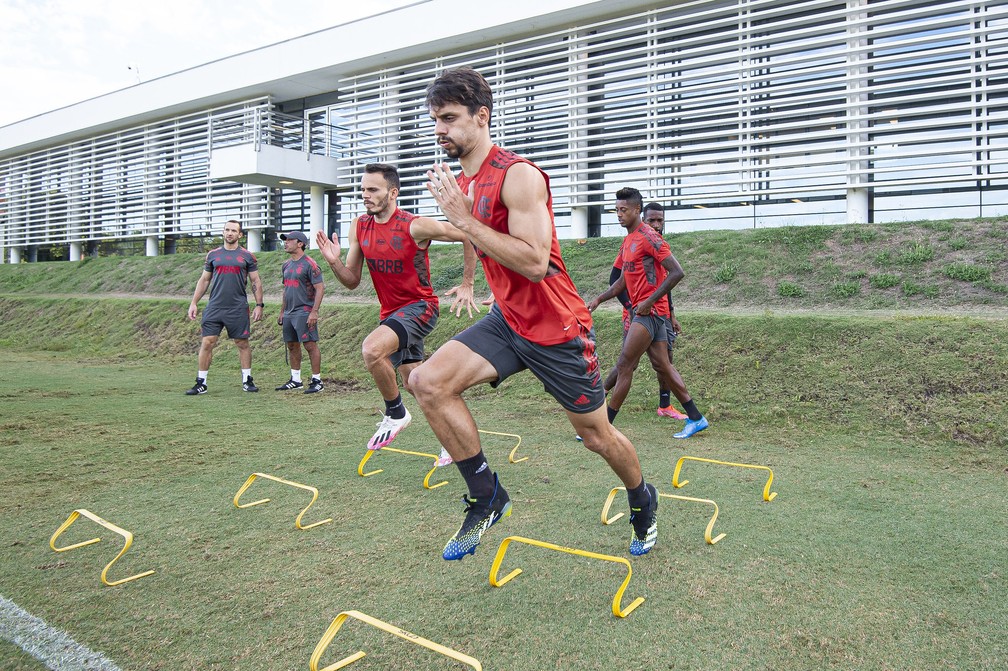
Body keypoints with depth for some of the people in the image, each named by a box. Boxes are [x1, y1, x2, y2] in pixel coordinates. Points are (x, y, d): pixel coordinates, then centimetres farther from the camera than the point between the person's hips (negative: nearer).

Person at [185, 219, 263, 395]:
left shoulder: (247, 256, 4)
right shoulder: (213, 254, 10)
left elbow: (255, 282, 5)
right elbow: (203, 280, 13)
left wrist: (259, 305, -2)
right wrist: (194, 303, 7)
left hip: (238, 309, -1)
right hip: (214, 307, 2)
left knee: (242, 343, 5)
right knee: (207, 343, -2)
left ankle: (247, 380, 16)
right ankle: (201, 383, 6)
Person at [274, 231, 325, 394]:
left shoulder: (309, 264, -9)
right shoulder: (287, 264, 16)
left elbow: (320, 288, -13)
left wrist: (314, 312, -20)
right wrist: (282, 311, 21)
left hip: (304, 312, -8)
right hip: (289, 313, 8)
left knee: (310, 345, -7)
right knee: (292, 346, 12)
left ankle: (317, 381, -1)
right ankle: (295, 380, 21)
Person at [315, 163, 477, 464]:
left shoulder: (415, 226, -18)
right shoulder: (359, 228, 1)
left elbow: (468, 236, -11)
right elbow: (352, 281, 6)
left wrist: (467, 286, -9)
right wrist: (334, 262, -14)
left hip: (419, 307, -8)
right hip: (390, 312, 8)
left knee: (371, 349, -32)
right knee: (414, 384, 15)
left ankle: (395, 414, -6)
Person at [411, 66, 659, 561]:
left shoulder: (518, 176, -19)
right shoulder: (460, 180, 7)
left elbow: (534, 263, -28)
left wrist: (463, 219, -26)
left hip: (557, 327, -7)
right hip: (507, 319, 7)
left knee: (597, 435, 10)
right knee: (429, 381, -15)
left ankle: (643, 502, 42)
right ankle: (486, 497, 1)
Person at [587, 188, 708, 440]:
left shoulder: (648, 237, -13)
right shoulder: (627, 241, 16)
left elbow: (677, 272, -18)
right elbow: (623, 281, 22)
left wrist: (649, 301, -19)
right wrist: (599, 299, 10)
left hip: (650, 311, -10)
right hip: (642, 310, 10)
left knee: (624, 367, -7)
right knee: (663, 365, 12)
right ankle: (695, 418, 20)